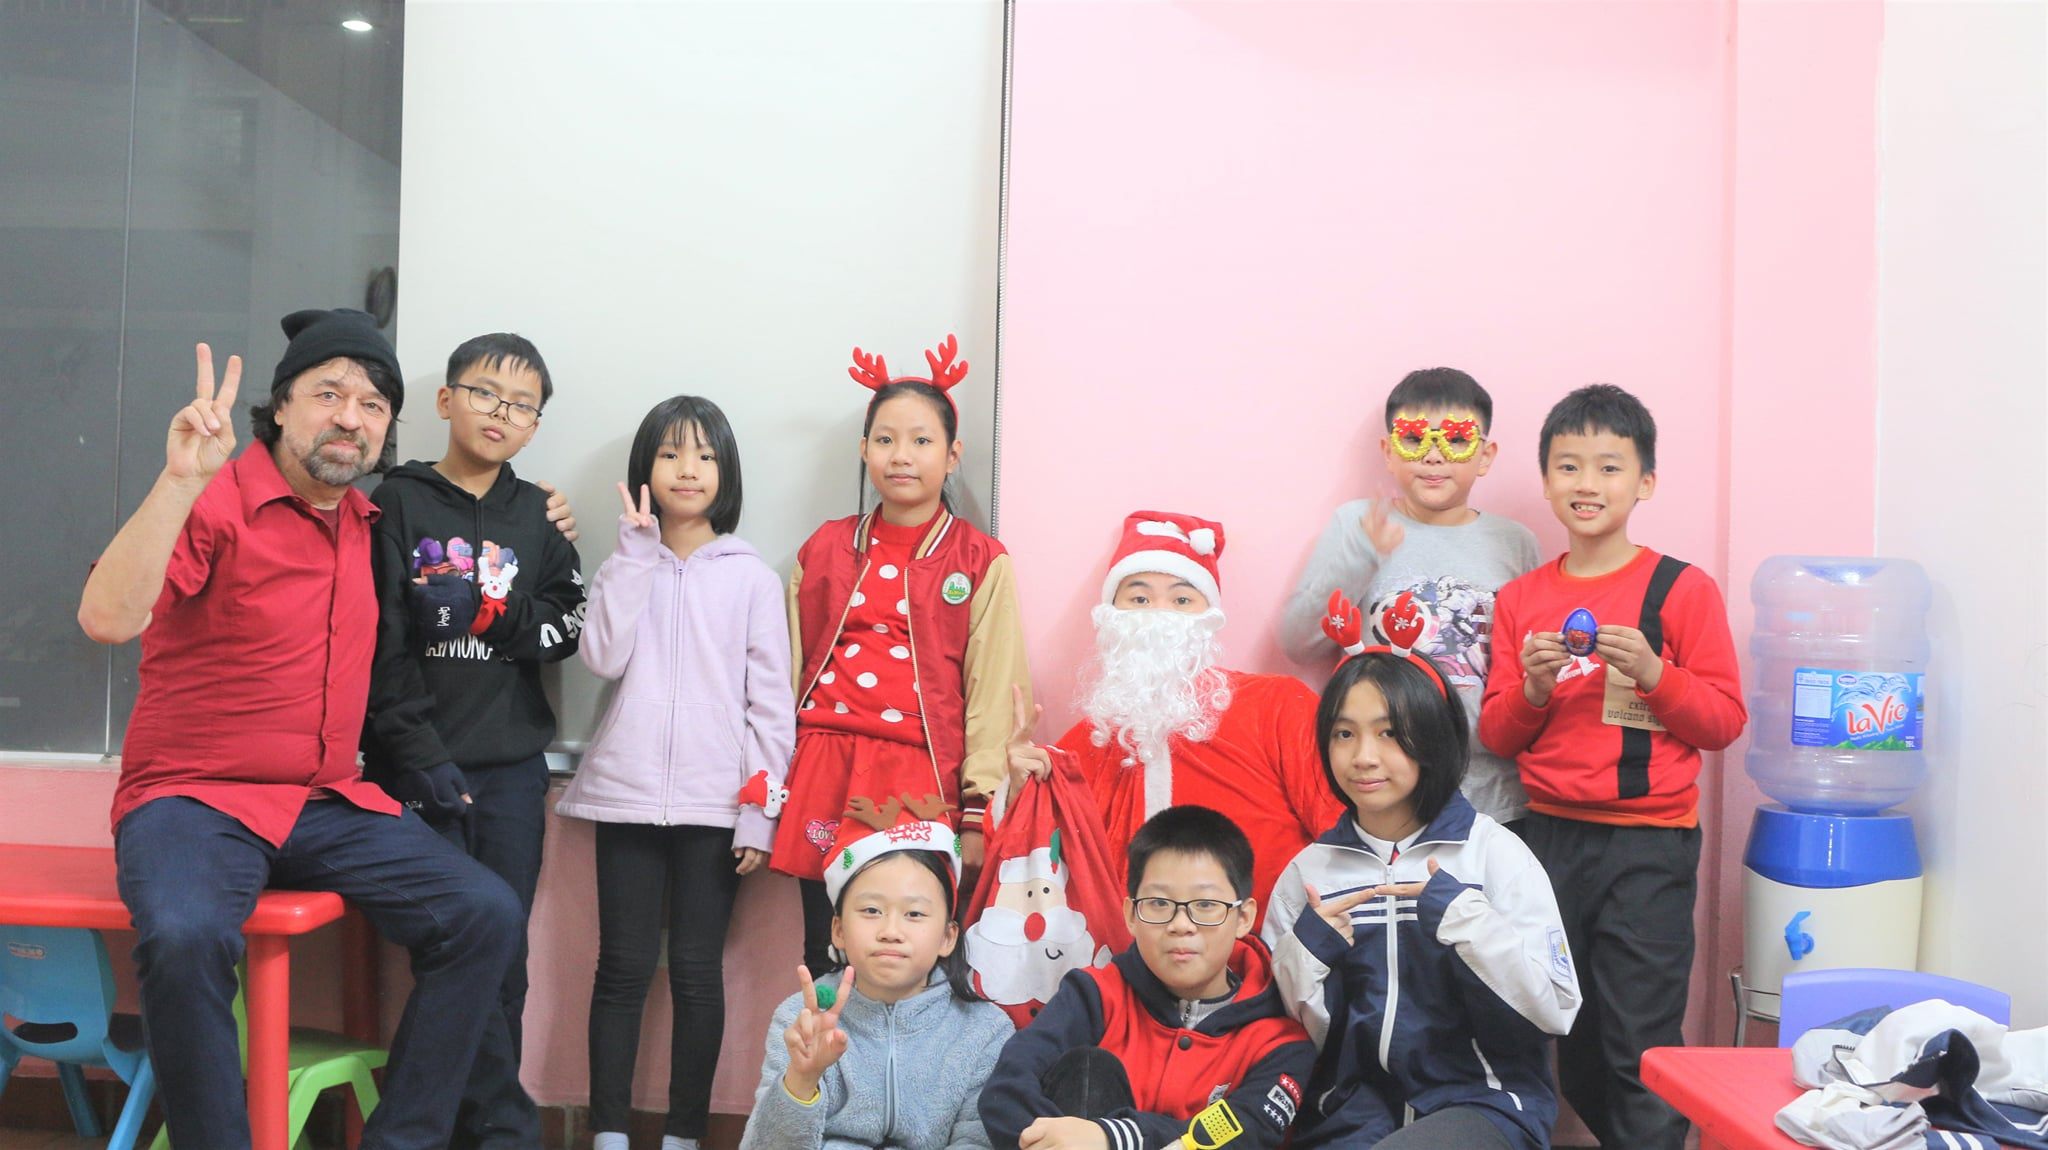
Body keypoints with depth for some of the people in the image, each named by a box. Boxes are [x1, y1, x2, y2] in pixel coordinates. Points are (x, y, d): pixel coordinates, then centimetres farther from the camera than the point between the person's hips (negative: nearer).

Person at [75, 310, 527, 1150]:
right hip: (194, 799, -5)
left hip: (331, 805, 6)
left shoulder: (369, 523, 10)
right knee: (186, 937, -36)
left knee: (486, 915, -12)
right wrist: (180, 478, -32)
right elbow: (107, 619, -23)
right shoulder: (213, 501, -9)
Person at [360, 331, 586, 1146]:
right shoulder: (398, 505, 1)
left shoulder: (537, 516, 11)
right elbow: (377, 647, -5)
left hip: (513, 767, 3)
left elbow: (566, 627, 5)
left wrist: (489, 611, -13)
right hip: (417, 765, -3)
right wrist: (421, 757, -13)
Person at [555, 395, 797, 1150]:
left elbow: (772, 700, 0)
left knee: (697, 972, 4)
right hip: (627, 796, 1)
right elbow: (603, 658, -9)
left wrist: (761, 810, -6)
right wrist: (638, 551, -9)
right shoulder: (627, 568, 9)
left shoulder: (751, 577, 3)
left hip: (714, 804, -1)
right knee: (623, 967, 4)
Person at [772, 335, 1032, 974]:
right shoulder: (824, 550, 13)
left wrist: (977, 816, -4)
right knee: (828, 970, 5)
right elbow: (787, 675, 14)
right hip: (826, 778, 3)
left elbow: (991, 696, 1)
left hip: (923, 786, -2)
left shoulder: (982, 563, 4)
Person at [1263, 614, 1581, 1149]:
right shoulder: (1308, 870, 7)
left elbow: (1556, 1007, -7)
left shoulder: (1494, 851, 0)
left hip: (1481, 1102, -2)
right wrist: (1306, 951, -8)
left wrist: (1462, 914, -16)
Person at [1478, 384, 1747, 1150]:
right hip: (1551, 835, 4)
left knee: (1642, 1044, -2)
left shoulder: (1682, 590, -3)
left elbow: (1725, 720, -3)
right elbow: (1496, 736, 9)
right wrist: (1532, 687, -10)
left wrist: (1654, 675, -18)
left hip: (1649, 843, -4)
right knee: (1571, 1034, 13)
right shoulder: (1520, 600, 7)